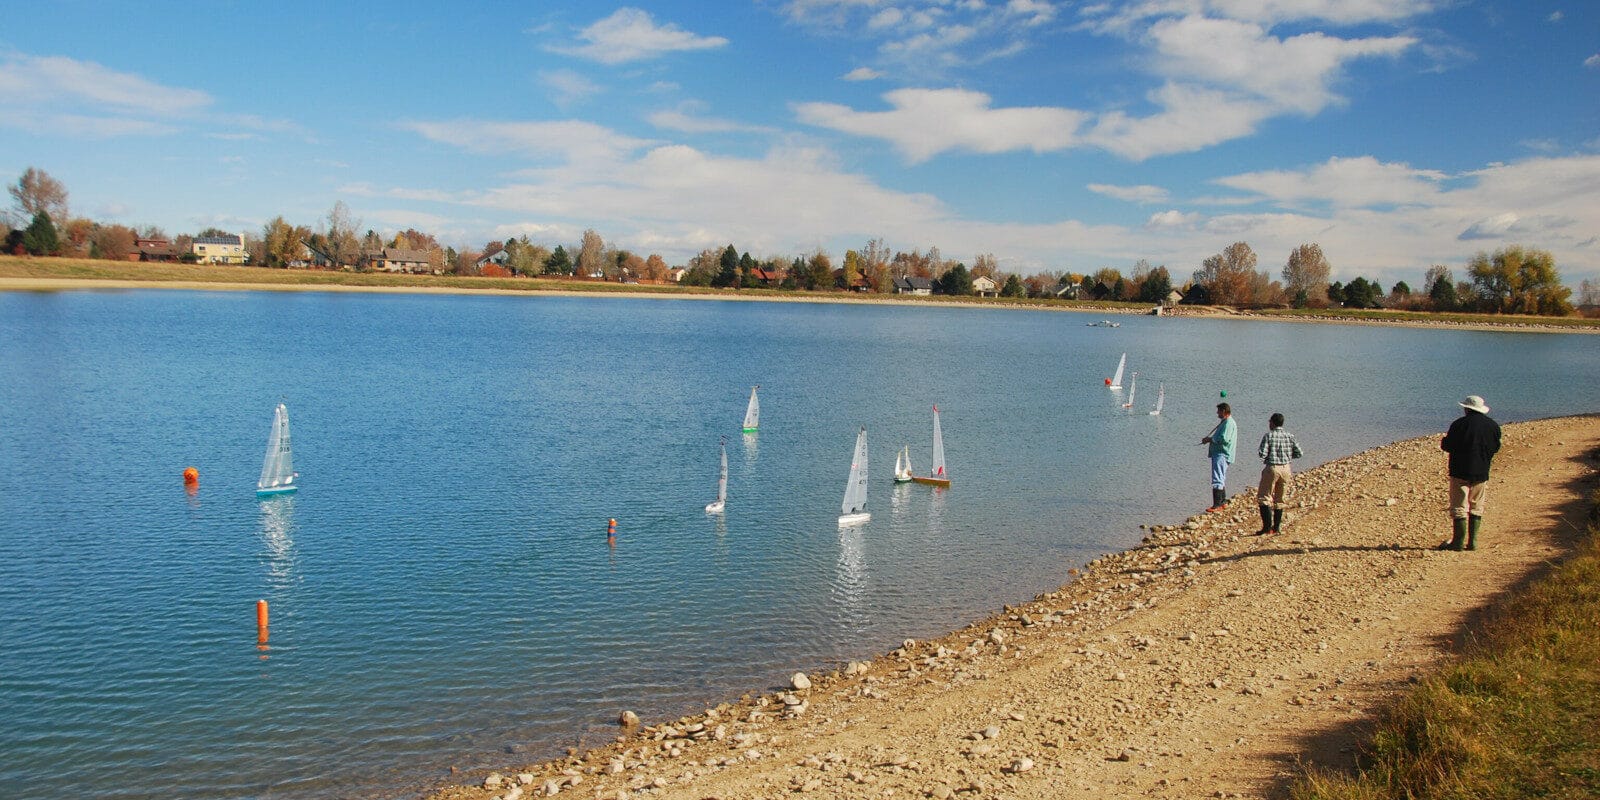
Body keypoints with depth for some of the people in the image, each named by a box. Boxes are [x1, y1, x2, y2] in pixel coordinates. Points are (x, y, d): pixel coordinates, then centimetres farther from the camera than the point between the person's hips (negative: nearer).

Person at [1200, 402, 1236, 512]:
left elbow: (1224, 439, -24)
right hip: (1219, 454, 11)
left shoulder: (1229, 423, -15)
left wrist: (1210, 439, -13)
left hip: (1222, 455, -11)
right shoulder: (1225, 422, 19)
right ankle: (1223, 501, 29)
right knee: (1221, 479, 19)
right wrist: (1210, 439, 9)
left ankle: (1217, 505, -17)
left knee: (1217, 480, -15)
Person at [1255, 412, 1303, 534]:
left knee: (1264, 497, 2)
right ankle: (1276, 527, 16)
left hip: (1272, 468, -5)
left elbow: (1262, 454, -16)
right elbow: (1299, 453, 4)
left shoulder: (1268, 436, -9)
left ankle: (1267, 526, -10)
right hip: (1285, 468, 5)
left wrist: (1258, 451, 6)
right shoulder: (1289, 436, 4)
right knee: (1280, 499, 14)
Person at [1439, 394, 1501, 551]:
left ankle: (1458, 541, 0)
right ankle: (1473, 541, 12)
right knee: (1476, 507, 14)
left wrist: (1443, 442, 11)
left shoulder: (1460, 424, -13)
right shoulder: (1493, 426, 4)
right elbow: (1495, 448, 15)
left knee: (1458, 506, 0)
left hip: (1461, 472, -5)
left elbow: (1447, 446, -10)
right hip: (1482, 473, 5)